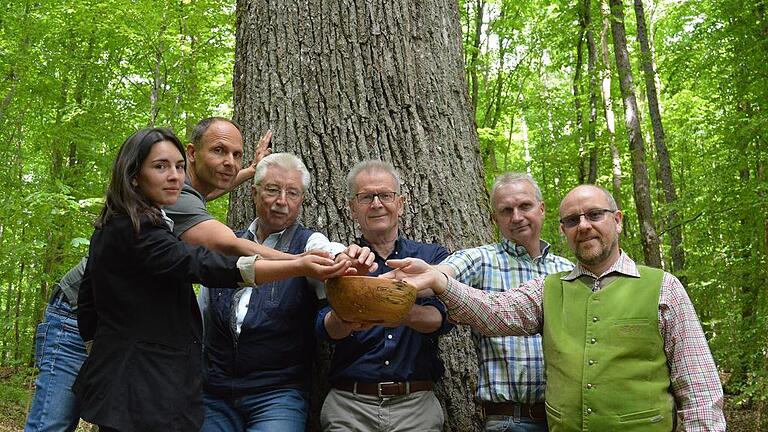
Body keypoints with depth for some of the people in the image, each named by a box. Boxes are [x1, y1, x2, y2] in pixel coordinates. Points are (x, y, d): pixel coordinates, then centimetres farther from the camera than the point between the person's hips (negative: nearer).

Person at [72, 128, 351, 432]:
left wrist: (101, 360, 27)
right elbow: (203, 266, -32)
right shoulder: (137, 230, -19)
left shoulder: (109, 230, 12)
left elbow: (87, 304, 18)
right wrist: (299, 267, -41)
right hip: (145, 395, -10)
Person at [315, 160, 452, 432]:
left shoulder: (432, 256, 5)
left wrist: (406, 314, -33)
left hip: (416, 405, 1)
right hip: (349, 406, 0)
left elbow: (441, 317, -12)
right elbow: (327, 330, -10)